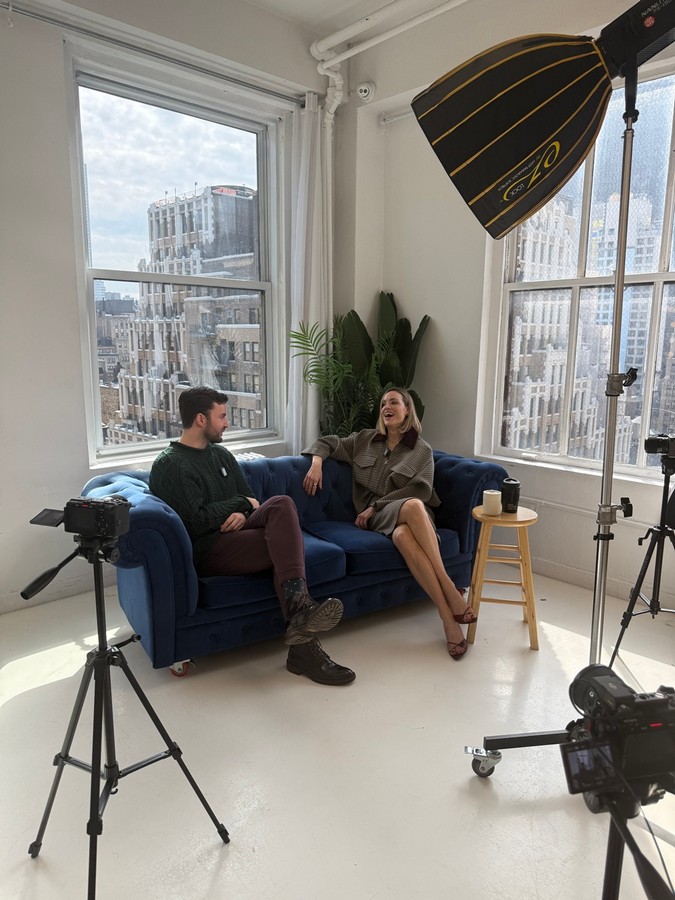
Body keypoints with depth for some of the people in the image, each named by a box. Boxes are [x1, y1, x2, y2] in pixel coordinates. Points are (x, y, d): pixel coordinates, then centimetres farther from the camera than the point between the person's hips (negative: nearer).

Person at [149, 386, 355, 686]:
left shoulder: (220, 454, 18)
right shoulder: (169, 465, -7)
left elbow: (250, 499, 19)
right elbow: (197, 522, -16)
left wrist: (243, 514, -6)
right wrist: (239, 503, -5)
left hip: (234, 533, 7)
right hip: (206, 550, -7)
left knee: (282, 505, -25)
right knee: (287, 545, -26)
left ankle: (300, 610, -33)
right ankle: (303, 645, -30)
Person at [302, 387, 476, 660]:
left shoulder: (422, 450, 11)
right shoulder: (365, 440, 18)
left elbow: (420, 489, -2)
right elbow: (327, 443, 24)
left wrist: (376, 506, -9)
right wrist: (317, 462, 1)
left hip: (415, 514, 0)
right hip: (378, 518, 0)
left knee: (402, 535, -40)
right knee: (412, 506, -38)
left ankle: (448, 617, -38)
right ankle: (449, 589, -40)